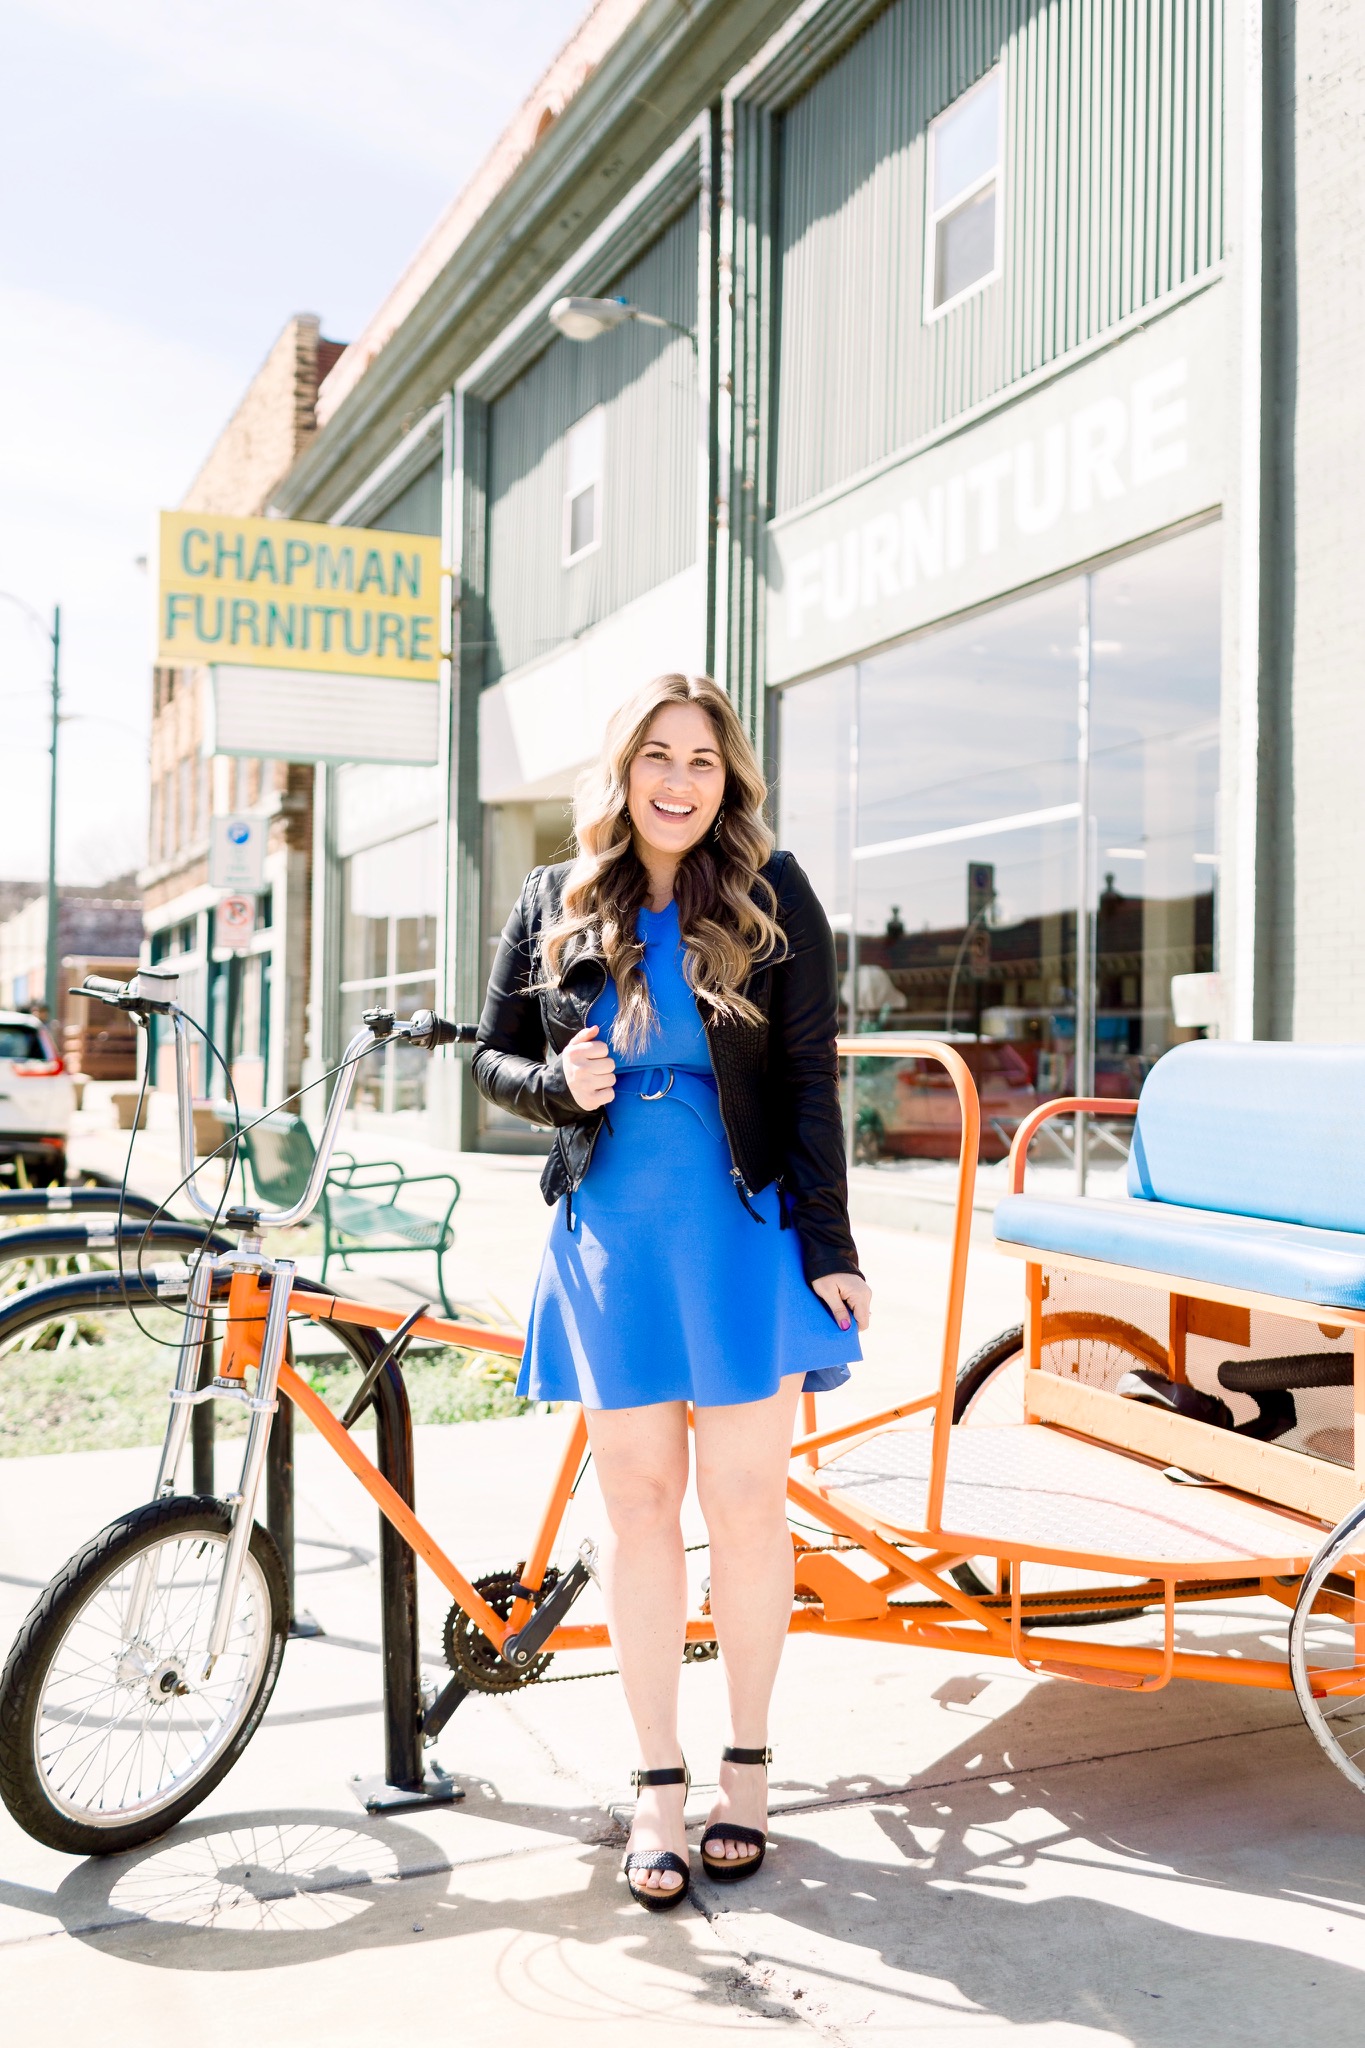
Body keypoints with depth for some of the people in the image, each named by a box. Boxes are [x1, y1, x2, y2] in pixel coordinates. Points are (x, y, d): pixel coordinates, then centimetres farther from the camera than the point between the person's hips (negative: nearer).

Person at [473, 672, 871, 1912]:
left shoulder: (773, 896, -1)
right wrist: (558, 1084, -10)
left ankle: (747, 1761, 24)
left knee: (745, 1506, 3)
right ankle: (659, 1784, 22)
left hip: (743, 1233, -2)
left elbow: (810, 1080, -2)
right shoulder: (556, 906, 6)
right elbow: (492, 1057, 13)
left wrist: (831, 1250, -6)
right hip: (609, 1237, 2)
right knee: (638, 1505, 8)